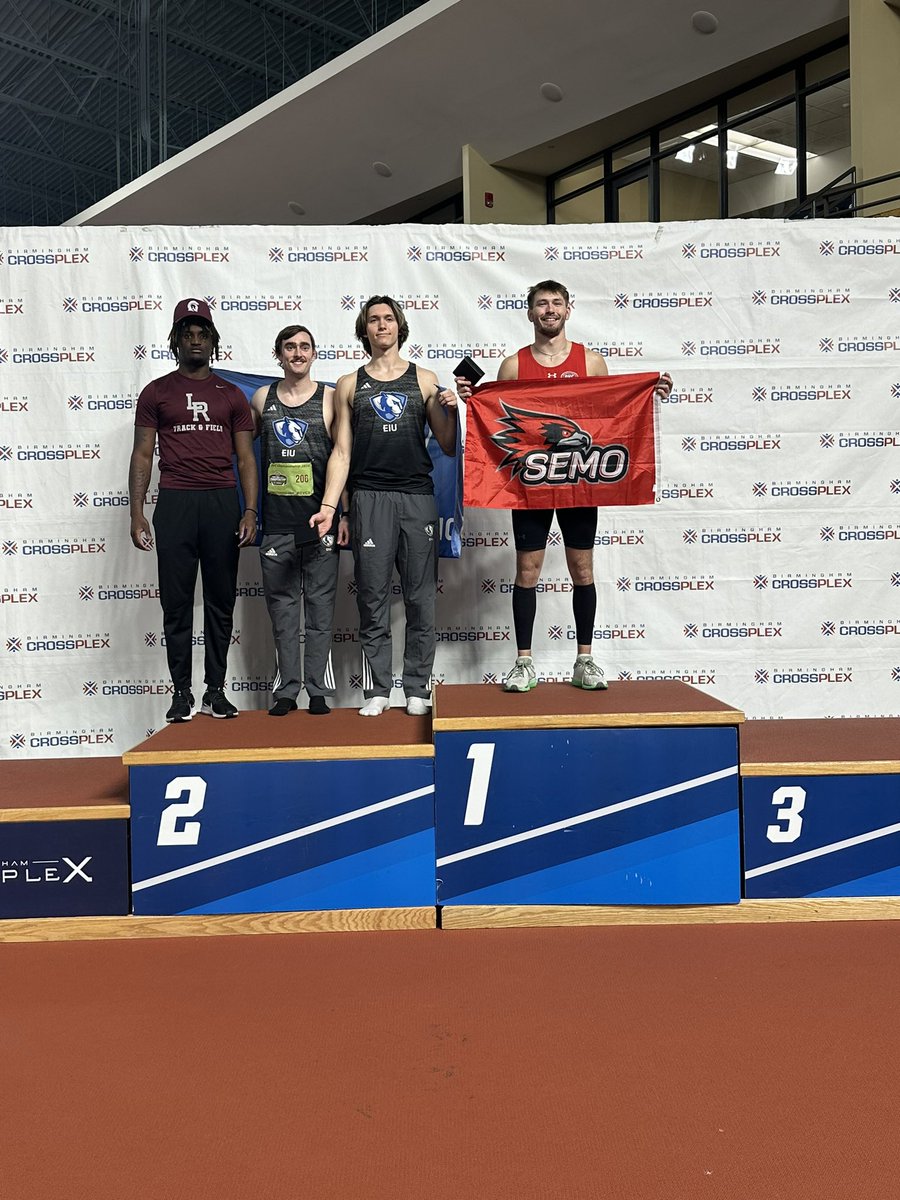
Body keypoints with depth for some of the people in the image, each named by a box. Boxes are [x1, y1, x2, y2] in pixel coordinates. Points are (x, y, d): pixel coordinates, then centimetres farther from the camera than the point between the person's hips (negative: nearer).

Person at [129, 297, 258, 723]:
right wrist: (136, 514, -3)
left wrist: (250, 510, -3)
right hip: (175, 502, -1)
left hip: (223, 503, 1)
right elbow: (143, 454, 6)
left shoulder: (231, 395, 12)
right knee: (176, 601, 1)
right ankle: (181, 692, 9)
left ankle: (215, 691, 13)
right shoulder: (156, 393, 9)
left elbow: (245, 457, 9)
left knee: (220, 600, 4)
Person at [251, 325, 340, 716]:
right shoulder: (262, 398, 10)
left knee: (319, 606, 2)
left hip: (319, 521, -2)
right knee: (281, 607, 6)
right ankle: (285, 690, 13)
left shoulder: (329, 398, 4)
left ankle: (319, 690, 9)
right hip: (276, 521, 2)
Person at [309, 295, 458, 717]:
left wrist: (451, 410, -7)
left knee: (421, 598, 2)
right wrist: (328, 505, -3)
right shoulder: (349, 385, 12)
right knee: (373, 598, 2)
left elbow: (448, 447, 11)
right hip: (369, 497, 0)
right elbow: (341, 452, 8)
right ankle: (377, 690, 11)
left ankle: (417, 689, 12)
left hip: (418, 496, 0)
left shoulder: (424, 379, 12)